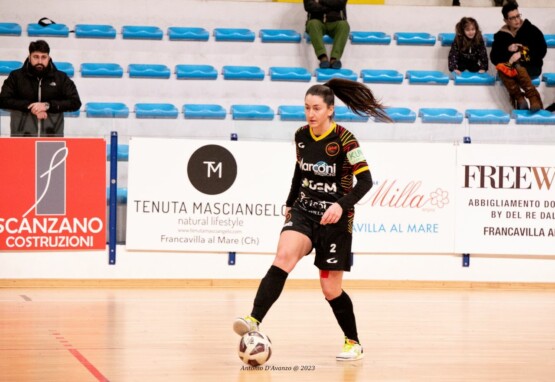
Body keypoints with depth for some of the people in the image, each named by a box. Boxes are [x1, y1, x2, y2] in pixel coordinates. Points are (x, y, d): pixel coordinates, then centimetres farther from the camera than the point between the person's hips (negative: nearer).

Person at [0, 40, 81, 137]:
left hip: (51, 138, 0)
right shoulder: (16, 77, 3)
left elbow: (75, 102, -3)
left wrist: (48, 105, -15)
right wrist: (29, 106, -15)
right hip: (23, 137, 0)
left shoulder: (61, 78, 3)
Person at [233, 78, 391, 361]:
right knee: (283, 256, -26)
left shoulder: (344, 139, -15)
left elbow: (365, 180, -16)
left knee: (330, 289, 3)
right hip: (304, 211, 4)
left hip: (335, 219, -4)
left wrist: (342, 205, -30)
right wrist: (290, 203, 23)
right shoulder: (301, 136, 1)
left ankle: (353, 343, 26)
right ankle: (254, 320, -37)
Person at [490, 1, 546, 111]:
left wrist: (521, 55, -17)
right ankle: (520, 98, -42)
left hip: (532, 68, -3)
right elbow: (494, 58, 2)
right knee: (501, 68, -31)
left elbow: (542, 51, -7)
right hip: (510, 68, 3)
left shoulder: (532, 30, -1)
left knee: (518, 68, -36)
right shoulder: (501, 35, 7)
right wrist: (507, 50, -16)